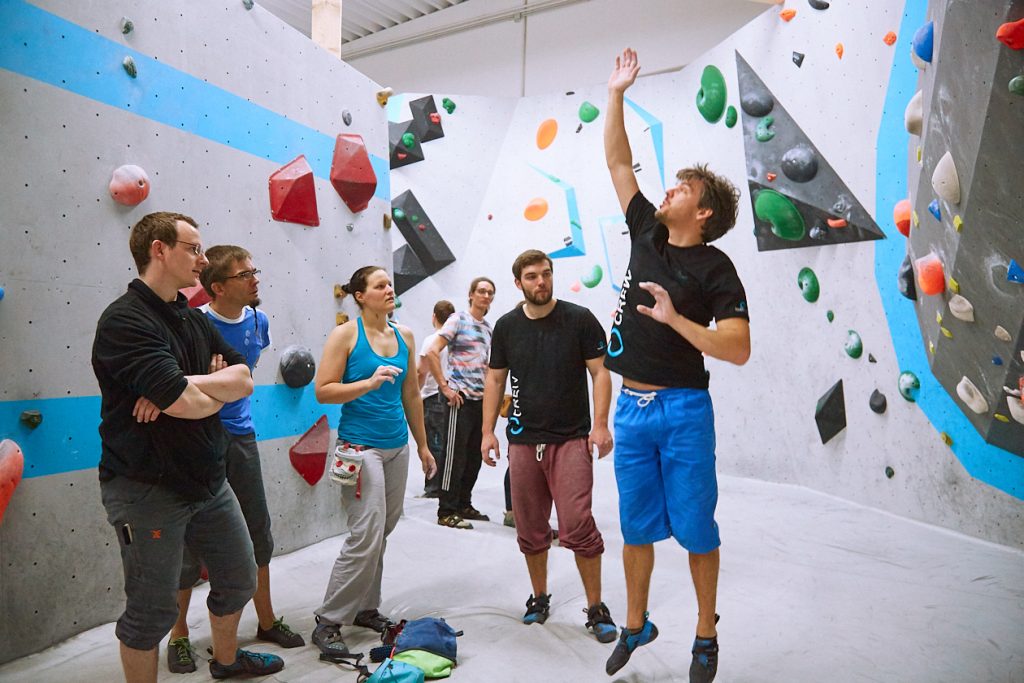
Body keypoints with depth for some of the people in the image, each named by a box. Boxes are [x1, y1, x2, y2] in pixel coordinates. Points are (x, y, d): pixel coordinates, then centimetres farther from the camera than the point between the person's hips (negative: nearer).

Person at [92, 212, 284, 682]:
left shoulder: (193, 318, 9)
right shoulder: (125, 321, -18)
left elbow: (244, 379, -2)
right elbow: (186, 405, -28)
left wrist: (185, 386, -19)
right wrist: (219, 387, -6)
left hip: (208, 480, 8)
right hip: (147, 488, -8)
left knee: (239, 578, 21)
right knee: (153, 609, 7)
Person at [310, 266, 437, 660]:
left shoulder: (404, 336, 9)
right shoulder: (345, 335, -6)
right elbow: (323, 391, -10)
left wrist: (422, 446, 17)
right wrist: (369, 382, -22)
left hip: (398, 446, 6)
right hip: (360, 446, -6)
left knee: (383, 532, 12)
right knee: (366, 535, -10)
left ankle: (365, 608, 28)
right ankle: (328, 621, 6)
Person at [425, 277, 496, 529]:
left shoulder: (489, 327, 16)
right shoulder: (458, 320, -5)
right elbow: (432, 352, -14)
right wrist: (445, 387, -16)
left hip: (481, 399, 7)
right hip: (461, 398, -7)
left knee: (474, 456, 12)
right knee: (456, 455, -4)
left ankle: (464, 505, 24)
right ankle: (447, 511, 5)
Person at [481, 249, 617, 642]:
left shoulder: (579, 319, -2)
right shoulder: (506, 326, 7)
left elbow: (600, 372, -2)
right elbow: (495, 379, 12)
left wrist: (600, 425, -12)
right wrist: (488, 431, 7)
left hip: (571, 439, -3)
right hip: (523, 440, 4)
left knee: (578, 527, -8)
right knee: (530, 529, 11)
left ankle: (596, 608, 10)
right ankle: (539, 598, 31)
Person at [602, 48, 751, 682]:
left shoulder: (716, 268, -7)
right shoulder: (646, 234, 7)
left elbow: (738, 349, -16)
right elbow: (619, 162, 11)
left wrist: (674, 318, -23)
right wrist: (616, 94, 10)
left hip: (684, 410, -5)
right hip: (632, 406, 5)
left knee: (695, 529, 7)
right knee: (636, 527, 14)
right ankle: (637, 625, 31)